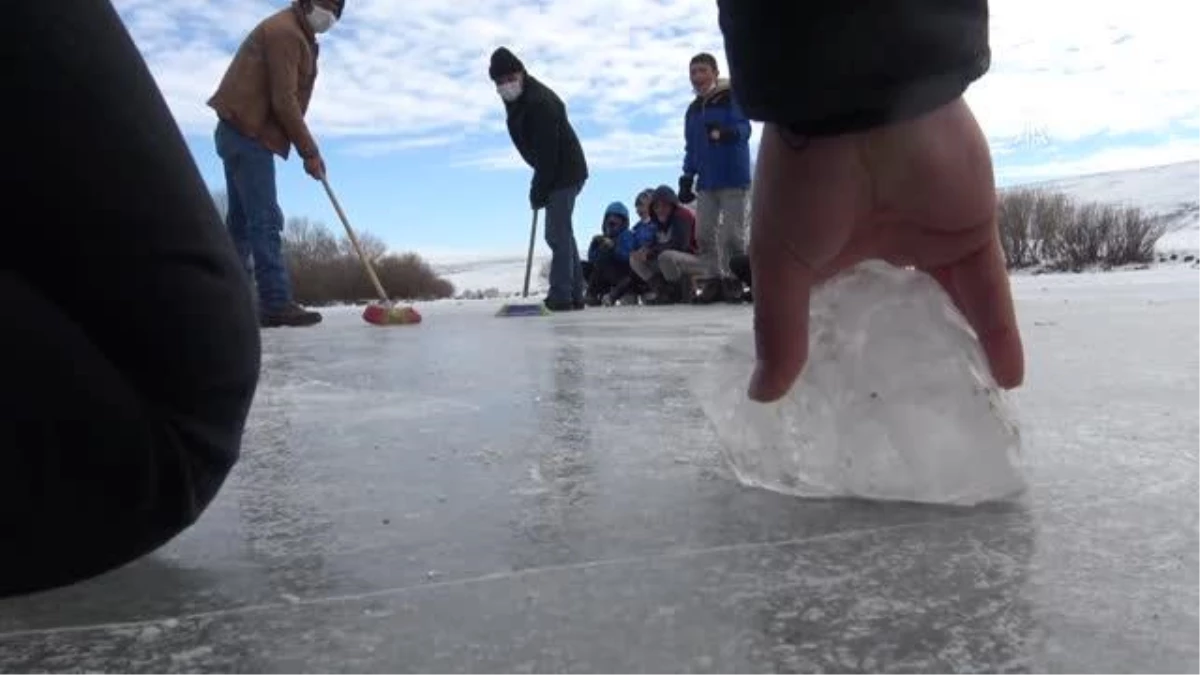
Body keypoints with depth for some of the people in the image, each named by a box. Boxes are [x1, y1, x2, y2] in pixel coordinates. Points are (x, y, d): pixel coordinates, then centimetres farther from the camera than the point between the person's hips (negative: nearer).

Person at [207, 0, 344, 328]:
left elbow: (287, 99, 19)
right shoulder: (285, 31, -11)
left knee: (242, 221, 9)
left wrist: (306, 150, 11)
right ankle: (277, 304, -17)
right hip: (248, 134, -11)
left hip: (243, 133, 11)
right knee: (265, 220, -15)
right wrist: (310, 152, -15)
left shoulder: (297, 34, 22)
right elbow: (283, 101, -19)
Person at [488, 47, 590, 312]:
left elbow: (547, 153, -24)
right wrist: (539, 187, 11)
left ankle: (561, 296, -9)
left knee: (558, 234, -11)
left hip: (565, 173, -10)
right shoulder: (516, 100, 10)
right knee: (561, 233, 12)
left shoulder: (540, 103, -21)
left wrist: (539, 191, -20)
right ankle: (574, 294, 18)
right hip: (556, 173, 10)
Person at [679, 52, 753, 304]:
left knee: (732, 233, -7)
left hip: (733, 178, -6)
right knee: (704, 233, 3)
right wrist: (687, 178, 13)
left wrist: (724, 132, -37)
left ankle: (734, 281, 3)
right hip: (706, 181, 6)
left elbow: (744, 128, -17)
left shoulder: (732, 97, -3)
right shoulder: (693, 109, 16)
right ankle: (713, 281, 11)